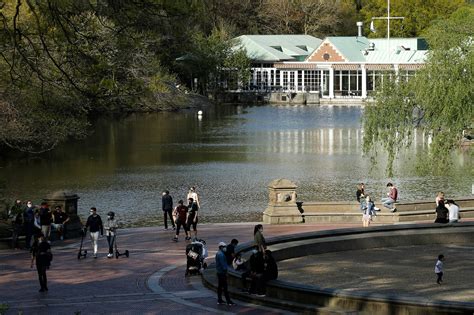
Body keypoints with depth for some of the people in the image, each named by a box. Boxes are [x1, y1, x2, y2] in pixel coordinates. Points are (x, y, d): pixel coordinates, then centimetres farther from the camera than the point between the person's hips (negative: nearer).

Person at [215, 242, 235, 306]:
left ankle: (219, 300, 18)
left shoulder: (218, 253, 15)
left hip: (219, 272, 11)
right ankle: (228, 301, -12)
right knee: (225, 287, -11)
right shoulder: (221, 254, -18)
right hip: (222, 272, -11)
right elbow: (222, 264, -22)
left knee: (220, 286, 14)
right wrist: (225, 270, -19)